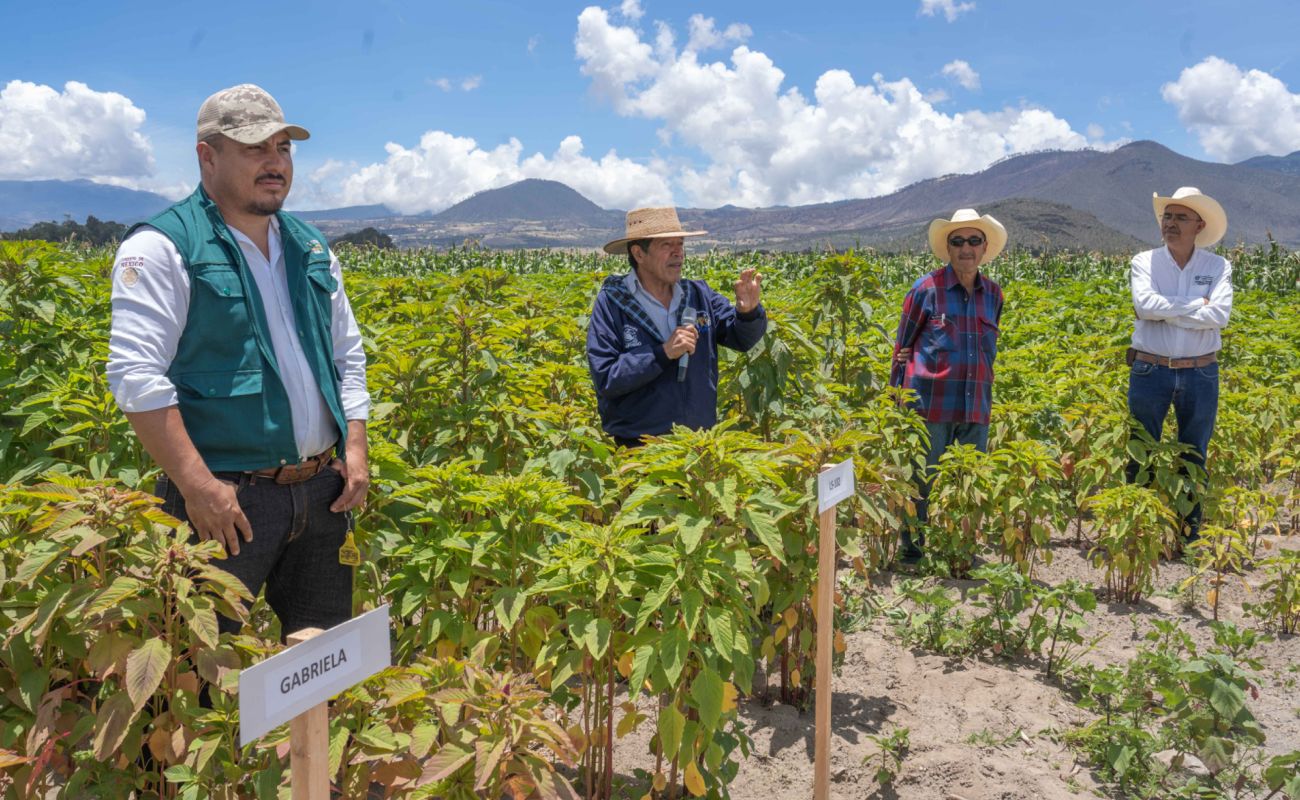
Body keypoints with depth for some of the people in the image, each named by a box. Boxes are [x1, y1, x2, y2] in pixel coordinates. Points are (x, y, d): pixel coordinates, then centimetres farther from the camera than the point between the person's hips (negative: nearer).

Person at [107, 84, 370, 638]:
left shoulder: (310, 248, 14)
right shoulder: (162, 249, -7)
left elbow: (347, 356, 19)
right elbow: (135, 374, -15)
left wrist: (355, 448, 6)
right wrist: (195, 483, -21)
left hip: (321, 493, 7)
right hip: (226, 499, -6)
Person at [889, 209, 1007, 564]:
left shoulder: (993, 294, 10)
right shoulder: (927, 289, -3)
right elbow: (902, 347, 3)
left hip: (976, 405, 5)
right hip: (932, 402, -4)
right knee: (923, 480, 4)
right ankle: (911, 546, 18)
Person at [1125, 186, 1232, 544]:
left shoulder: (1218, 266, 1)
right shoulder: (1144, 262, 0)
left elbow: (1219, 315, -15)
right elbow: (1145, 304, -18)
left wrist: (1165, 311, -14)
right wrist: (1196, 304, -12)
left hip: (1201, 374, 1)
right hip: (1150, 371, -1)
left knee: (1194, 459, 12)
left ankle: (1190, 532, 24)